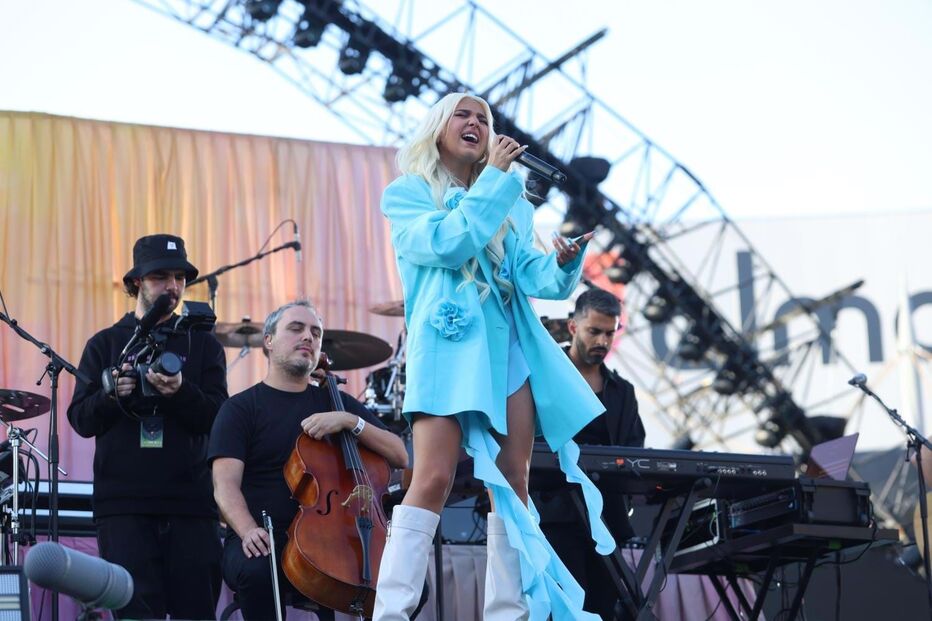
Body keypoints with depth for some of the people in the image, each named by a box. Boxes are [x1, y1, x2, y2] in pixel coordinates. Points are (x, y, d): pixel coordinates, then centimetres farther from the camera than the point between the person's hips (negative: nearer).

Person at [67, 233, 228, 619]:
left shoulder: (202, 345, 13)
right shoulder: (106, 344, 12)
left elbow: (217, 419, 0)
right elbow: (81, 420, 5)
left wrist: (181, 393, -20)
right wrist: (111, 396, -16)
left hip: (190, 502, 1)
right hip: (123, 502, -1)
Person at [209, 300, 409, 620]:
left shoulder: (336, 403, 19)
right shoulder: (241, 408, 8)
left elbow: (399, 456, 10)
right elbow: (226, 485, -6)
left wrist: (351, 421, -7)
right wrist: (248, 531, -27)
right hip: (263, 540, -3)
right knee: (256, 570, -38)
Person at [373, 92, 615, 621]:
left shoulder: (511, 207, 20)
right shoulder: (407, 194, 7)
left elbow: (533, 276, 9)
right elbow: (449, 242, -12)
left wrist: (564, 262, -12)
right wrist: (495, 178, -7)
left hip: (510, 348, 5)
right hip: (449, 347, -5)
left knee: (513, 484, 2)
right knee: (433, 479, -18)